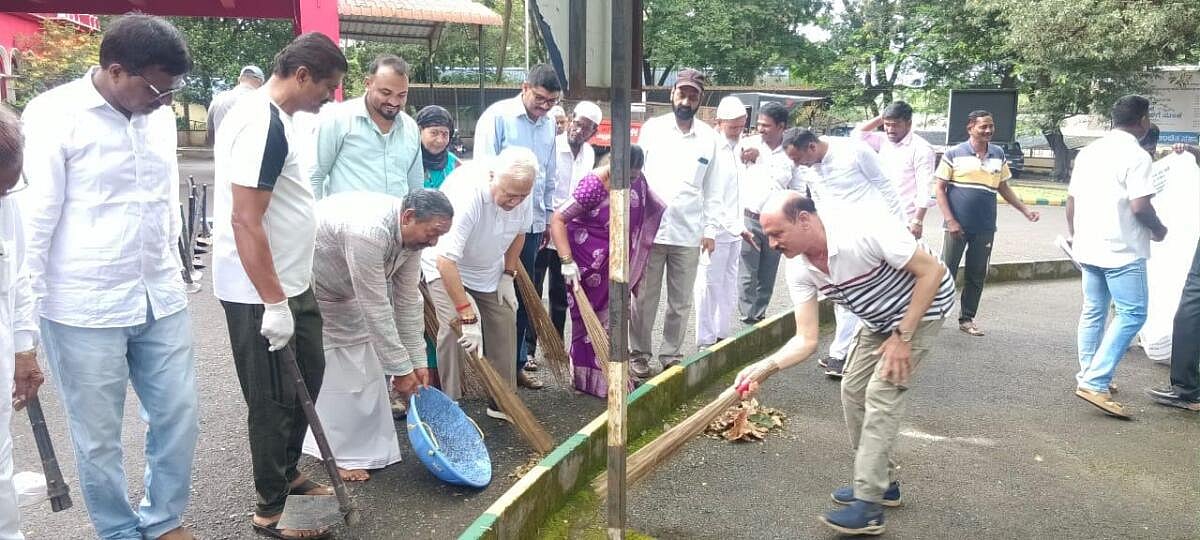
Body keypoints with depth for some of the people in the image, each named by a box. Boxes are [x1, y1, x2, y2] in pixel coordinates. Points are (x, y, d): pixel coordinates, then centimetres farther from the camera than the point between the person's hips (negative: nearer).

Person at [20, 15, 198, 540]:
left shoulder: (159, 117, 6)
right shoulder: (54, 116, -11)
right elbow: (34, 221, -10)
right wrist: (25, 321, -8)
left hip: (162, 301, 5)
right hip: (85, 310, -5)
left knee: (179, 417, 12)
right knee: (98, 437, 8)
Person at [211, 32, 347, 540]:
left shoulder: (269, 116, 10)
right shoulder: (263, 124, -21)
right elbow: (245, 221, -26)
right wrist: (273, 303, -25)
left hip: (290, 285, 10)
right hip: (262, 294, -10)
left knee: (306, 378, 20)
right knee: (274, 399, 3)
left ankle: (287, 475, 37)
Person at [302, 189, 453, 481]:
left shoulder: (411, 233, -13)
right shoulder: (368, 232, -40)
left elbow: (407, 299, -6)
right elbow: (376, 309, -35)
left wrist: (417, 361, -5)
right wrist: (401, 368, -28)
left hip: (344, 291, 9)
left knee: (364, 362, 8)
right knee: (331, 369, -8)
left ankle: (367, 444, 19)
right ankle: (340, 455, 3)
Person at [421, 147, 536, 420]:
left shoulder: (520, 191, -19)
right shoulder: (465, 195, -41)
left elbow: (519, 232, 3)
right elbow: (446, 260, -43)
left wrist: (508, 275, 1)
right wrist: (468, 317, -42)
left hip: (488, 267, 6)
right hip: (445, 265, -6)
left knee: (504, 323, 1)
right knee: (454, 327, -22)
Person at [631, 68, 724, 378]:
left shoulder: (710, 138, 4)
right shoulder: (652, 128, 0)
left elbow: (712, 189, 7)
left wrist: (710, 229, 3)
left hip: (688, 234, 1)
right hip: (649, 229, -1)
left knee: (681, 302, 10)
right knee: (645, 299, 6)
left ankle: (671, 355, 23)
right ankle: (640, 354, 18)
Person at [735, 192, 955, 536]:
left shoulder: (865, 227, -35)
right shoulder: (799, 269, -14)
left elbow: (932, 271, -27)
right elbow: (806, 340, -13)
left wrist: (902, 337, -25)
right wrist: (763, 368, -30)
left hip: (923, 306, -7)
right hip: (880, 319, 7)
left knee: (881, 394, -14)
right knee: (853, 390, 6)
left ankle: (868, 505, -10)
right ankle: (881, 481, 23)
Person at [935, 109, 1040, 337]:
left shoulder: (999, 155, 9)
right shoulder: (954, 154, -4)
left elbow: (1003, 188, 19)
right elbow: (940, 189, -4)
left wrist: (1025, 210, 12)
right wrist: (950, 221, -11)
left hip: (985, 228, 4)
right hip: (957, 226, -4)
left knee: (976, 276, 9)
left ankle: (967, 319, 19)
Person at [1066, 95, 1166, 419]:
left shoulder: (1088, 151, 10)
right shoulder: (1136, 156, -13)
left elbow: (1071, 200, 14)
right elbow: (1139, 206, -19)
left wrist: (1074, 235, 25)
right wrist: (1158, 230, 0)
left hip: (1088, 246, 8)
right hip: (1121, 249, -8)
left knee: (1092, 312, 16)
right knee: (1132, 314, -4)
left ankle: (1089, 376, 22)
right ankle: (1094, 382, -13)